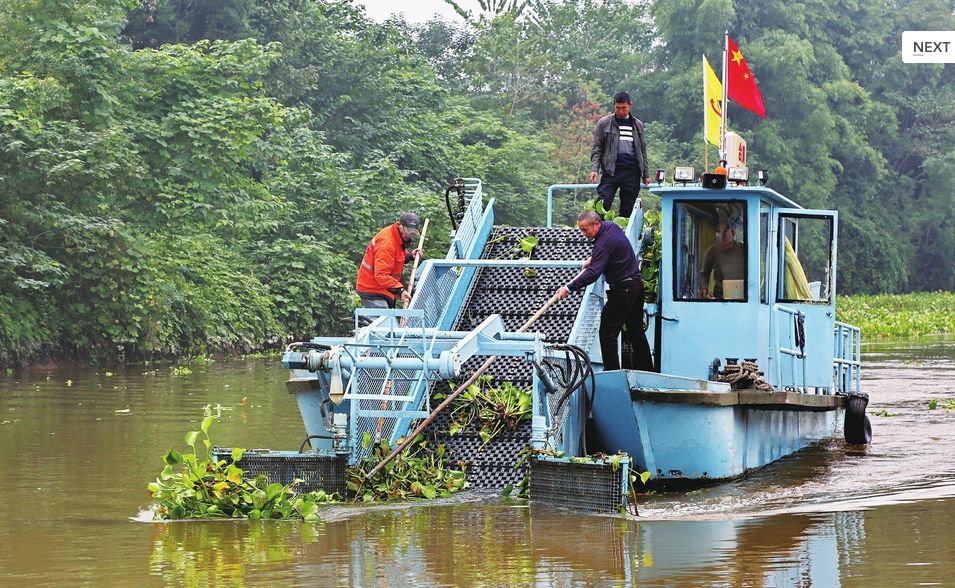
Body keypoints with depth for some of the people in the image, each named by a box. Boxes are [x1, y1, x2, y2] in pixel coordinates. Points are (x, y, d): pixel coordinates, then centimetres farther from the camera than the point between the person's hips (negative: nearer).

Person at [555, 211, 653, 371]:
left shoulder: (604, 243, -22)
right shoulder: (611, 226, 7)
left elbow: (593, 273, -30)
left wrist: (569, 288, -31)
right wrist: (592, 257, 16)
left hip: (623, 290, -10)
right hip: (637, 284, 10)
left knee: (608, 334, -7)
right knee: (636, 331, 16)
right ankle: (646, 372, 21)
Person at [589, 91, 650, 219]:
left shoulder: (637, 125, 15)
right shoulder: (604, 123, 5)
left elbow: (642, 150, 19)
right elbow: (596, 148, 3)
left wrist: (646, 174, 13)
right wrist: (594, 169, -11)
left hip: (632, 172, 3)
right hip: (611, 171, -3)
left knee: (628, 208, 4)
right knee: (602, 204, -14)